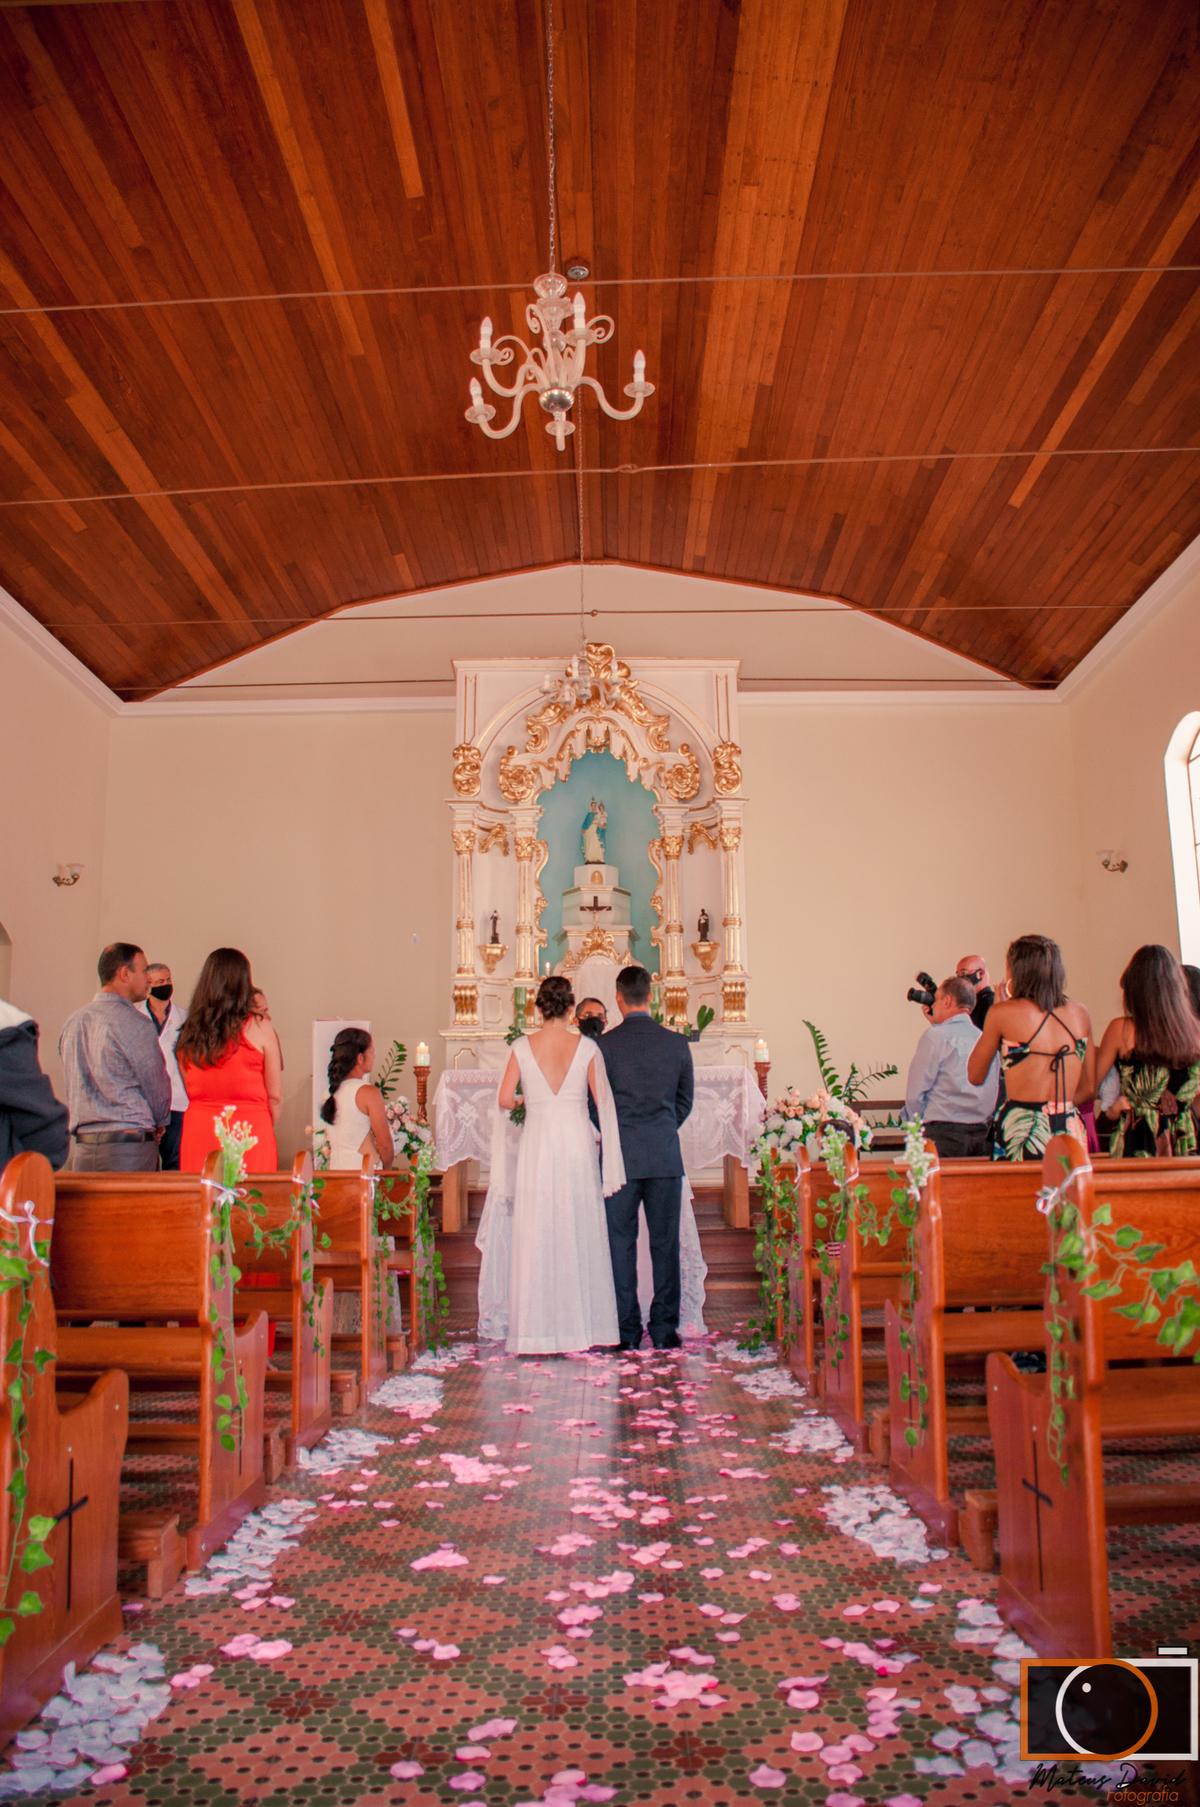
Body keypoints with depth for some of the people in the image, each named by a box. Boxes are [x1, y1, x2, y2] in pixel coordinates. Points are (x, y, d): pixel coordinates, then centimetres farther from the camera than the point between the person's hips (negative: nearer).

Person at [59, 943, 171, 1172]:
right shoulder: (135, 1022, -11)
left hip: (83, 1147, 7)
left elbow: (75, 1088, 16)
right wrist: (158, 1123, 13)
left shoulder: (72, 1022, 11)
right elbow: (157, 1085, -5)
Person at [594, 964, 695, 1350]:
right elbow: (685, 1102, 10)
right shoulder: (677, 1043, 2)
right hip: (665, 1157, 2)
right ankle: (665, 1329, 9)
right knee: (665, 1242, 6)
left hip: (619, 1157, -1)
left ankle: (627, 1330, 8)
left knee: (621, 1242, 5)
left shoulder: (603, 1045, -5)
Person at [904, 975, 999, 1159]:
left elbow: (915, 1094, -8)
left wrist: (916, 1124, 7)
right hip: (982, 1136, 6)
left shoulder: (936, 1036, -6)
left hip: (943, 1133, -6)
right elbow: (994, 1093, 17)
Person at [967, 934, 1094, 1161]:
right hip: (1071, 1132, 4)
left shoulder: (1003, 1012, -4)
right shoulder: (1079, 1014, 8)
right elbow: (1088, 1087, 15)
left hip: (1022, 1130, -4)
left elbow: (975, 1077, 8)